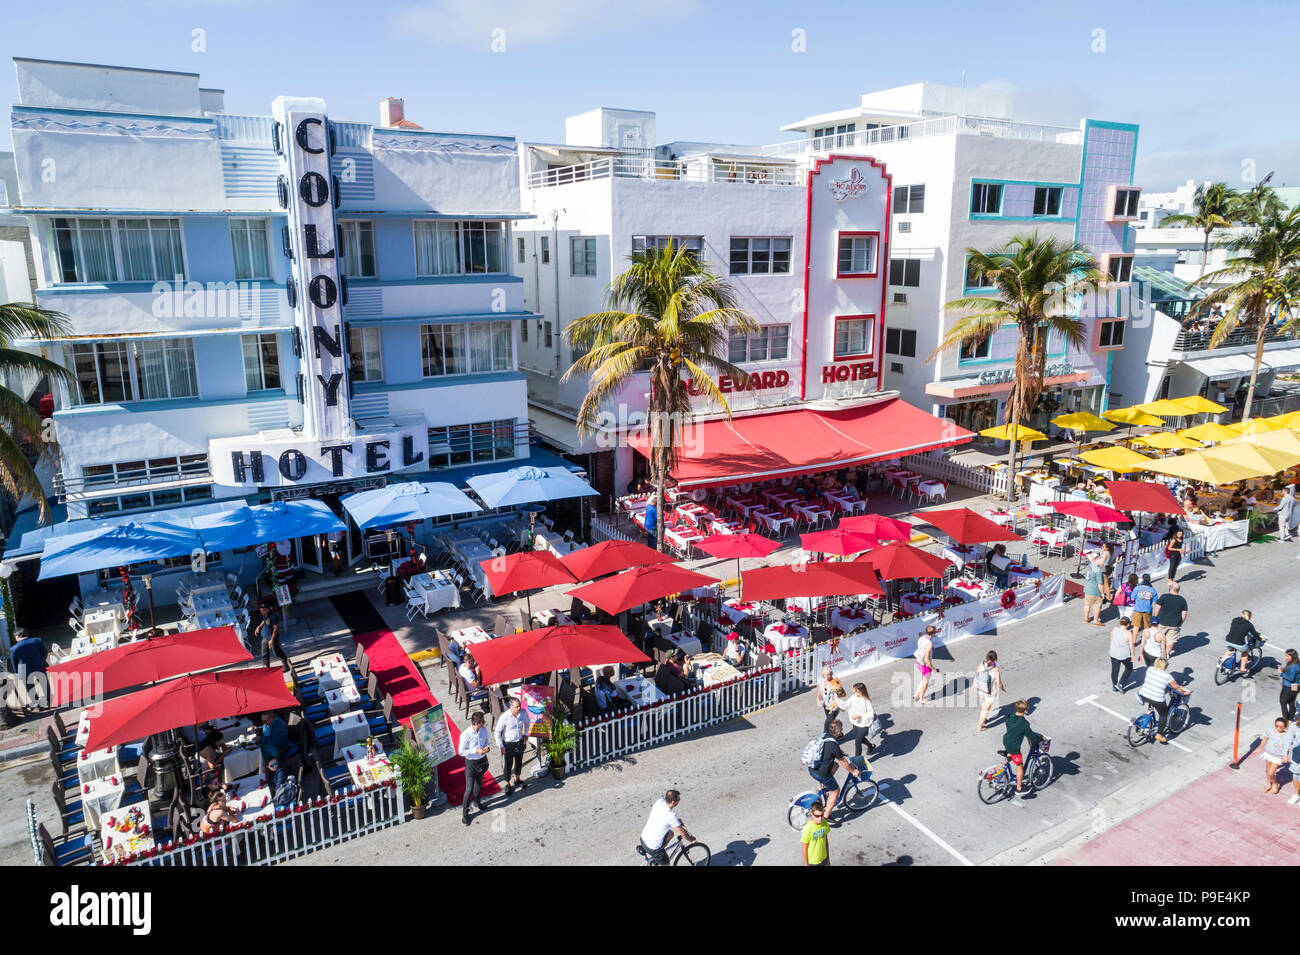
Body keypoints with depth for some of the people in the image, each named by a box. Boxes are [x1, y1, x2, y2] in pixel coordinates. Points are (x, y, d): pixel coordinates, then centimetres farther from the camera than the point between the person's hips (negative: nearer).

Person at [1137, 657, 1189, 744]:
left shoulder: (1150, 669, 1)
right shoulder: (1167, 676, -10)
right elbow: (1177, 687, 1)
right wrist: (1184, 692, 19)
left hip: (1143, 695, 4)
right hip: (1157, 700, -4)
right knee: (1164, 715, 19)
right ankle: (1159, 734, 16)